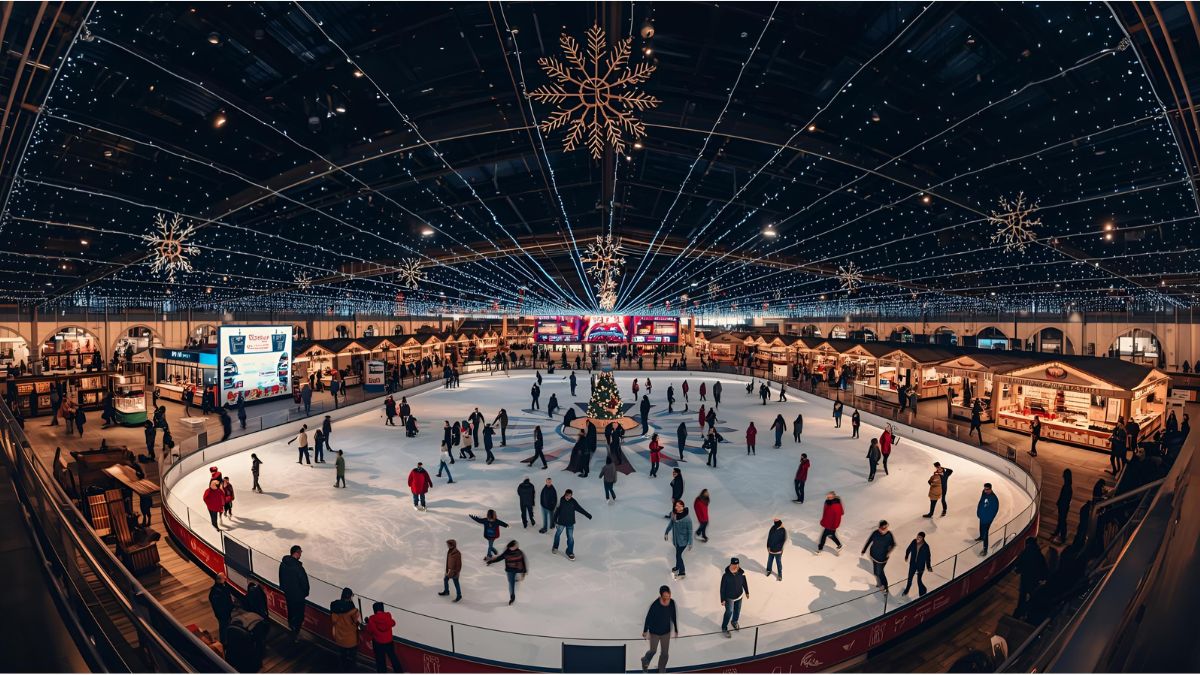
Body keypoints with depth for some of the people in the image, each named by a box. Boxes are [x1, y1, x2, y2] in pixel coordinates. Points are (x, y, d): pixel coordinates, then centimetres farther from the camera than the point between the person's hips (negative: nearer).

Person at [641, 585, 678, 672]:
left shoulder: (672, 603, -14)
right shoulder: (655, 605, -28)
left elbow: (674, 617, 1)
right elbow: (648, 618, -16)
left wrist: (676, 630, 8)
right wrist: (645, 631, -7)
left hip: (666, 632, 4)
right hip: (654, 632, -4)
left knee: (665, 653, 11)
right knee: (653, 650, 12)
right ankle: (645, 660, 44)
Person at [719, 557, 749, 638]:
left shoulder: (741, 572, -17)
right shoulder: (725, 574, -28)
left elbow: (744, 582, 2)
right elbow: (722, 587, -19)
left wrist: (747, 592, 14)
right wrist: (722, 599, -15)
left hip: (739, 595, 5)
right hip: (729, 597, -4)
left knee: (737, 610, 22)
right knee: (729, 612, -2)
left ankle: (734, 621, 51)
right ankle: (724, 628, 19)